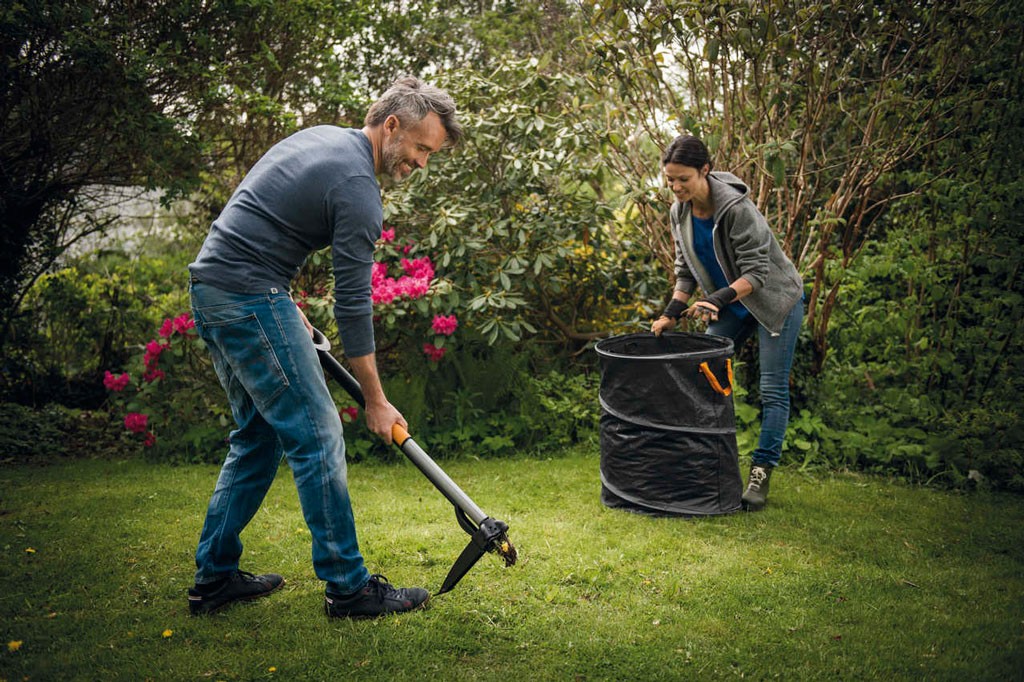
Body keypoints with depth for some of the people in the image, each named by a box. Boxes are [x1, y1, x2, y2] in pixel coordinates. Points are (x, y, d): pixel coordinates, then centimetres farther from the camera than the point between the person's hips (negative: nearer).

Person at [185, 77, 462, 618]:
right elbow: (352, 304, -13)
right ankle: (348, 587, 4)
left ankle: (214, 577, 22)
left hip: (210, 287, 10)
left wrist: (288, 309, 21)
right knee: (317, 436, -4)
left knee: (259, 436, 16)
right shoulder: (357, 188, -14)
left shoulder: (320, 137, 16)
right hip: (248, 296, -10)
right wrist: (376, 401, -4)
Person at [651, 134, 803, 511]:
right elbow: (686, 268, 4)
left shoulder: (736, 207, -29)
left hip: (776, 299, -6)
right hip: (730, 302, 7)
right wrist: (672, 313, -6)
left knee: (773, 390, -6)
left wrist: (719, 298, -41)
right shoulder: (680, 212, -7)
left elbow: (757, 271, -28)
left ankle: (761, 473, 0)